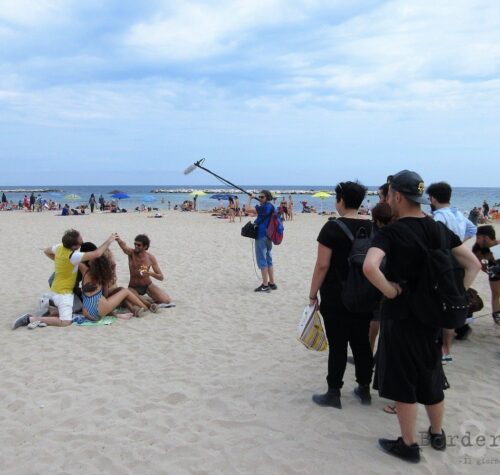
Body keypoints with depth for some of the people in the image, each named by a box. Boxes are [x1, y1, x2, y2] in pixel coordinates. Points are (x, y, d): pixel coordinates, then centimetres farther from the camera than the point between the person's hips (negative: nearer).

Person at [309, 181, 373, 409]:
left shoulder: (332, 227, -13)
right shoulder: (372, 226, 4)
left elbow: (322, 265, -15)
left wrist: (313, 294, -6)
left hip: (335, 297, -5)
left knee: (337, 345, 2)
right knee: (362, 342, 14)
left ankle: (333, 394, 11)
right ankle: (364, 389, 24)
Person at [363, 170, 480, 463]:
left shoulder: (391, 232, -17)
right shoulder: (439, 229, 3)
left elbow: (370, 267, -35)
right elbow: (473, 264, 8)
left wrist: (391, 292, -20)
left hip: (401, 315, -6)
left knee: (402, 381, 8)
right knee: (431, 377, 22)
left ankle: (409, 445, 21)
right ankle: (437, 434, 38)